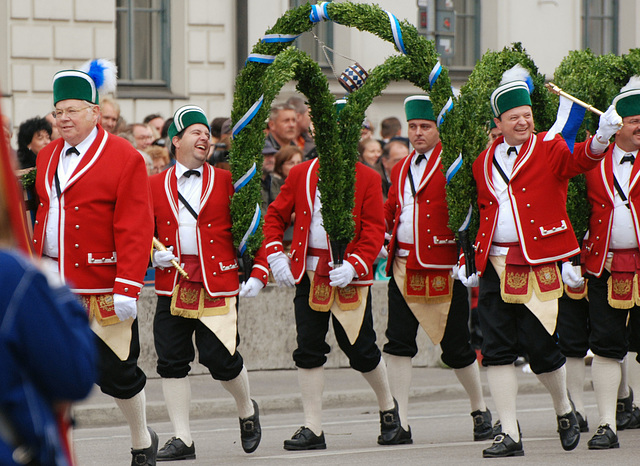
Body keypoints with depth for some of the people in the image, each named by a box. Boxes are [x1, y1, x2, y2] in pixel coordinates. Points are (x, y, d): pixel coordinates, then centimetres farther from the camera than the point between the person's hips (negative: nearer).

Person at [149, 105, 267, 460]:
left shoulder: (226, 182, 5)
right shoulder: (155, 185, 8)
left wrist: (257, 272, -4)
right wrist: (153, 255, -7)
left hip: (218, 283, -2)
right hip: (172, 284, 2)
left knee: (220, 357, -7)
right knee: (172, 361, -1)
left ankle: (247, 410, 22)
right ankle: (182, 439, 6)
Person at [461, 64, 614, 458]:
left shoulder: (550, 149, 1)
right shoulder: (484, 163, 12)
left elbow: (579, 161, -20)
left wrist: (600, 141, -41)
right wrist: (472, 262, 15)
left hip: (539, 265, -4)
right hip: (495, 267, 4)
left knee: (540, 345, -3)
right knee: (498, 349, -1)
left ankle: (565, 410, 26)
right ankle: (510, 435, 3)